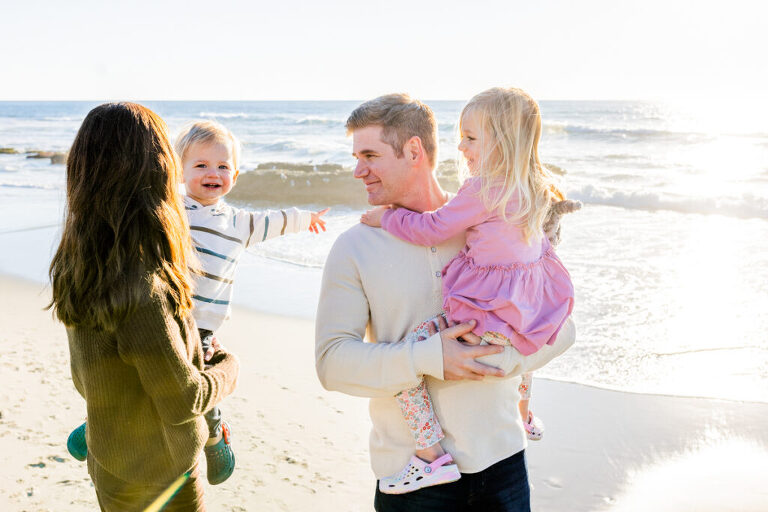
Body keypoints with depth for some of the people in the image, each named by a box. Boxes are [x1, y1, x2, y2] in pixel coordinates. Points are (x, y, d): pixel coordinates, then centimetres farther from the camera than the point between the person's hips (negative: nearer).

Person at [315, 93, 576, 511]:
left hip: (500, 456, 2)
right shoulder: (354, 247, -3)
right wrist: (428, 359, -22)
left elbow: (559, 326, 1)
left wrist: (503, 356, -18)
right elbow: (332, 360, -11)